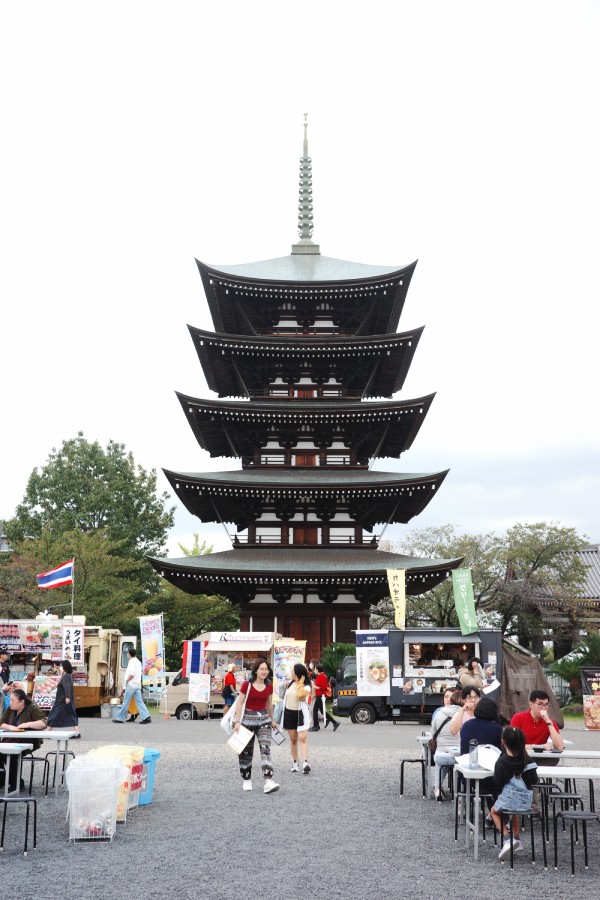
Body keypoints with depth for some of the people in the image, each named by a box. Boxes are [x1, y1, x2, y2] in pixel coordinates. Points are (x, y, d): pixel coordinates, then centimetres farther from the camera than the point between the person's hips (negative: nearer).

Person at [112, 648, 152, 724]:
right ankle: (146, 717, -8)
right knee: (139, 702, 3)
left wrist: (127, 681, -9)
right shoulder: (138, 662, 17)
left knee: (125, 702, -1)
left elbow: (132, 674, -21)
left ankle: (120, 718, 5)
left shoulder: (131, 661, -11)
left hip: (131, 685, -8)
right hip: (138, 685, 8)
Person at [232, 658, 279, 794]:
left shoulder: (269, 686, 4)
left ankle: (268, 781, -22)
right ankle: (246, 780, 25)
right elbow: (240, 704, -7)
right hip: (248, 718, -2)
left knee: (265, 749, -14)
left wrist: (272, 720, 25)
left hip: (264, 718, 2)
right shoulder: (247, 685, -8)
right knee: (246, 751, 9)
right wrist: (237, 722, -12)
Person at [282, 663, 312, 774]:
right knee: (293, 739, 11)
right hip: (289, 713, 6)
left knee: (303, 738, -15)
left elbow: (301, 695, -32)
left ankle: (305, 763, -24)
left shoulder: (306, 686, -12)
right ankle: (295, 763, 19)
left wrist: (300, 682, -23)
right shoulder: (290, 683, 8)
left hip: (301, 714, -6)